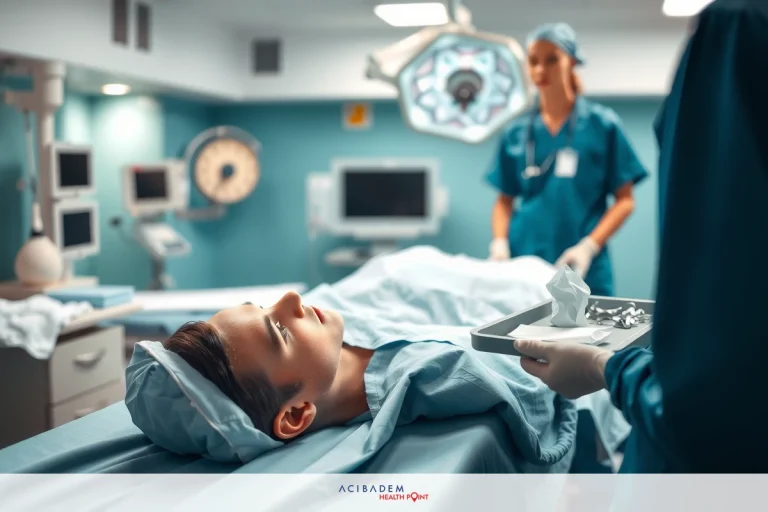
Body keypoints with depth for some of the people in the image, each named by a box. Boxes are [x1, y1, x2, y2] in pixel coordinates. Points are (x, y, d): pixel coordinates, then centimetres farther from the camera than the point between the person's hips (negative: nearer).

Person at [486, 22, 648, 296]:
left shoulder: (602, 124, 2)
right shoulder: (517, 133, 9)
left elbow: (624, 200, 1)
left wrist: (588, 247, -13)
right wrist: (500, 243, -4)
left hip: (582, 271, -2)